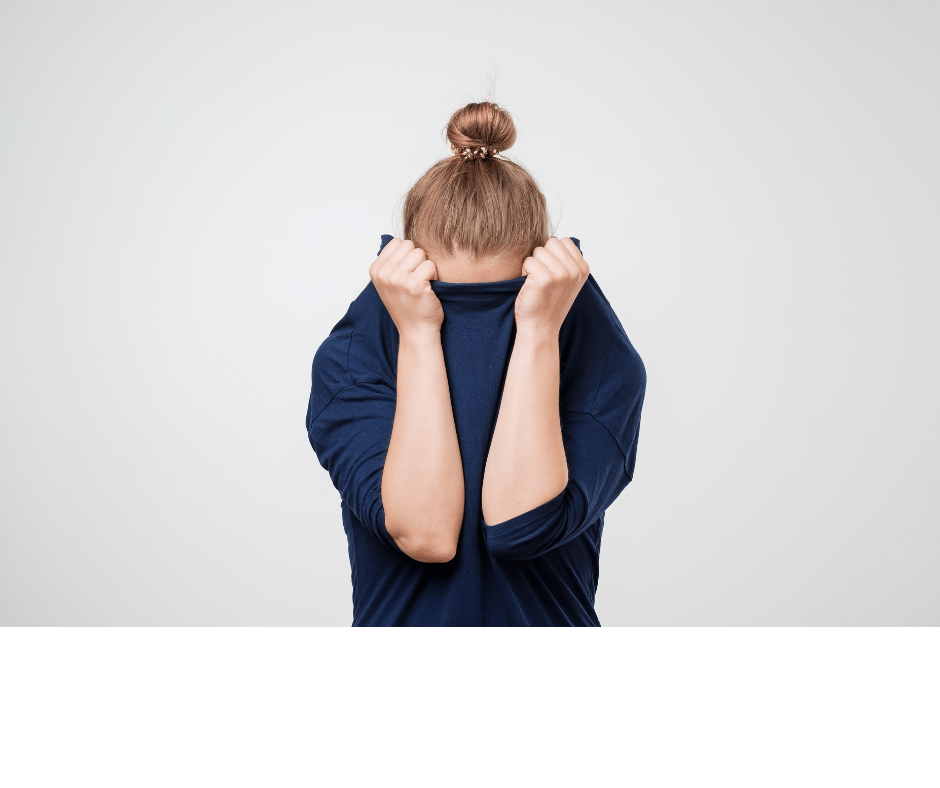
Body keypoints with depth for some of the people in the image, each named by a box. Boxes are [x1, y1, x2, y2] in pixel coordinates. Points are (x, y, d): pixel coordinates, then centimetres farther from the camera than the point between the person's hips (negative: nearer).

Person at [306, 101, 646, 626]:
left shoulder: (605, 361, -10)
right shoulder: (349, 358, -9)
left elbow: (521, 526, -22)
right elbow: (424, 533, -22)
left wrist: (538, 329, -22)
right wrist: (418, 333, -22)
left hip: (546, 618, 0)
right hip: (398, 621, 1)